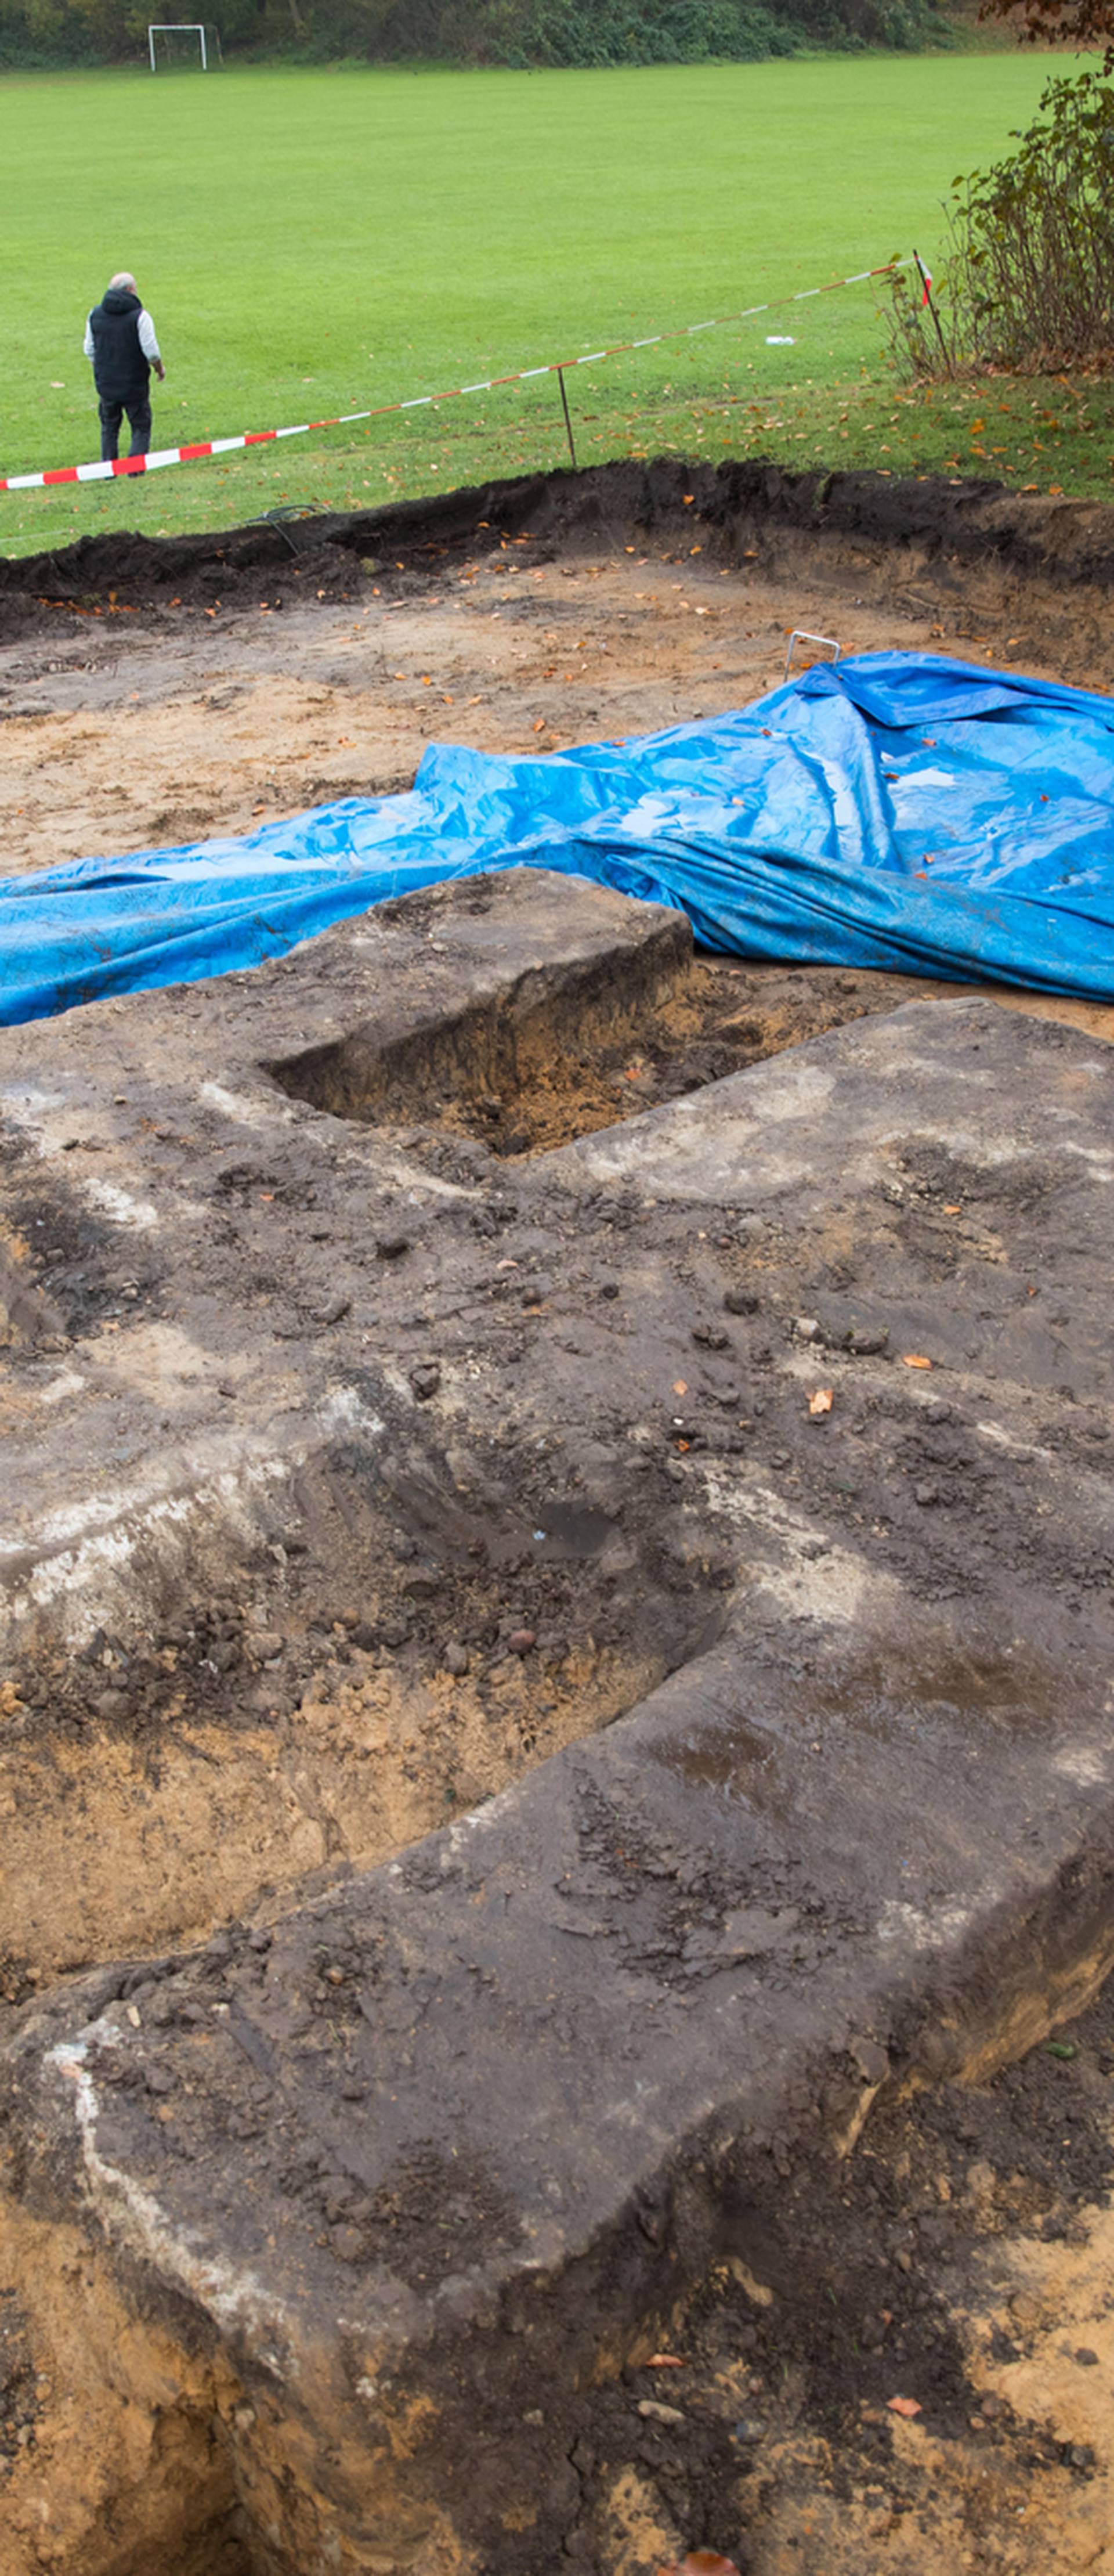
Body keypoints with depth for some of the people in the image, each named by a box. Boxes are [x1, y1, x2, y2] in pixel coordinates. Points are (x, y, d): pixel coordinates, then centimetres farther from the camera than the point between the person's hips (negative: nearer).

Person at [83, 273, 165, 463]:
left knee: (109, 428, 18)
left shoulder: (95, 314, 3)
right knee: (141, 428, 6)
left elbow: (89, 350, 9)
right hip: (135, 384, -4)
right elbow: (151, 351, -15)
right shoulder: (139, 316, -14)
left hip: (105, 384, 4)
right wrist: (160, 369, 5)